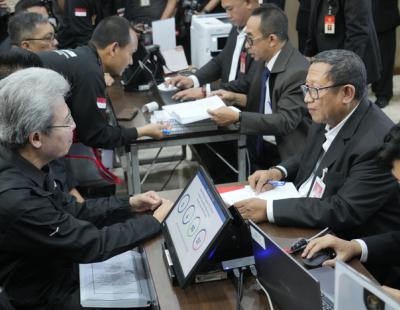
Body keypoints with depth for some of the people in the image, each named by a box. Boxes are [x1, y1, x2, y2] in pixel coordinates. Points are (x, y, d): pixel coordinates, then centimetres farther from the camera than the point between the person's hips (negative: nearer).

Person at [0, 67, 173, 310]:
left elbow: (70, 210, 6)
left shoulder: (25, 165, -9)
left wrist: (129, 205, -2)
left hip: (65, 264, 7)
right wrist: (156, 220, -14)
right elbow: (93, 244, -25)